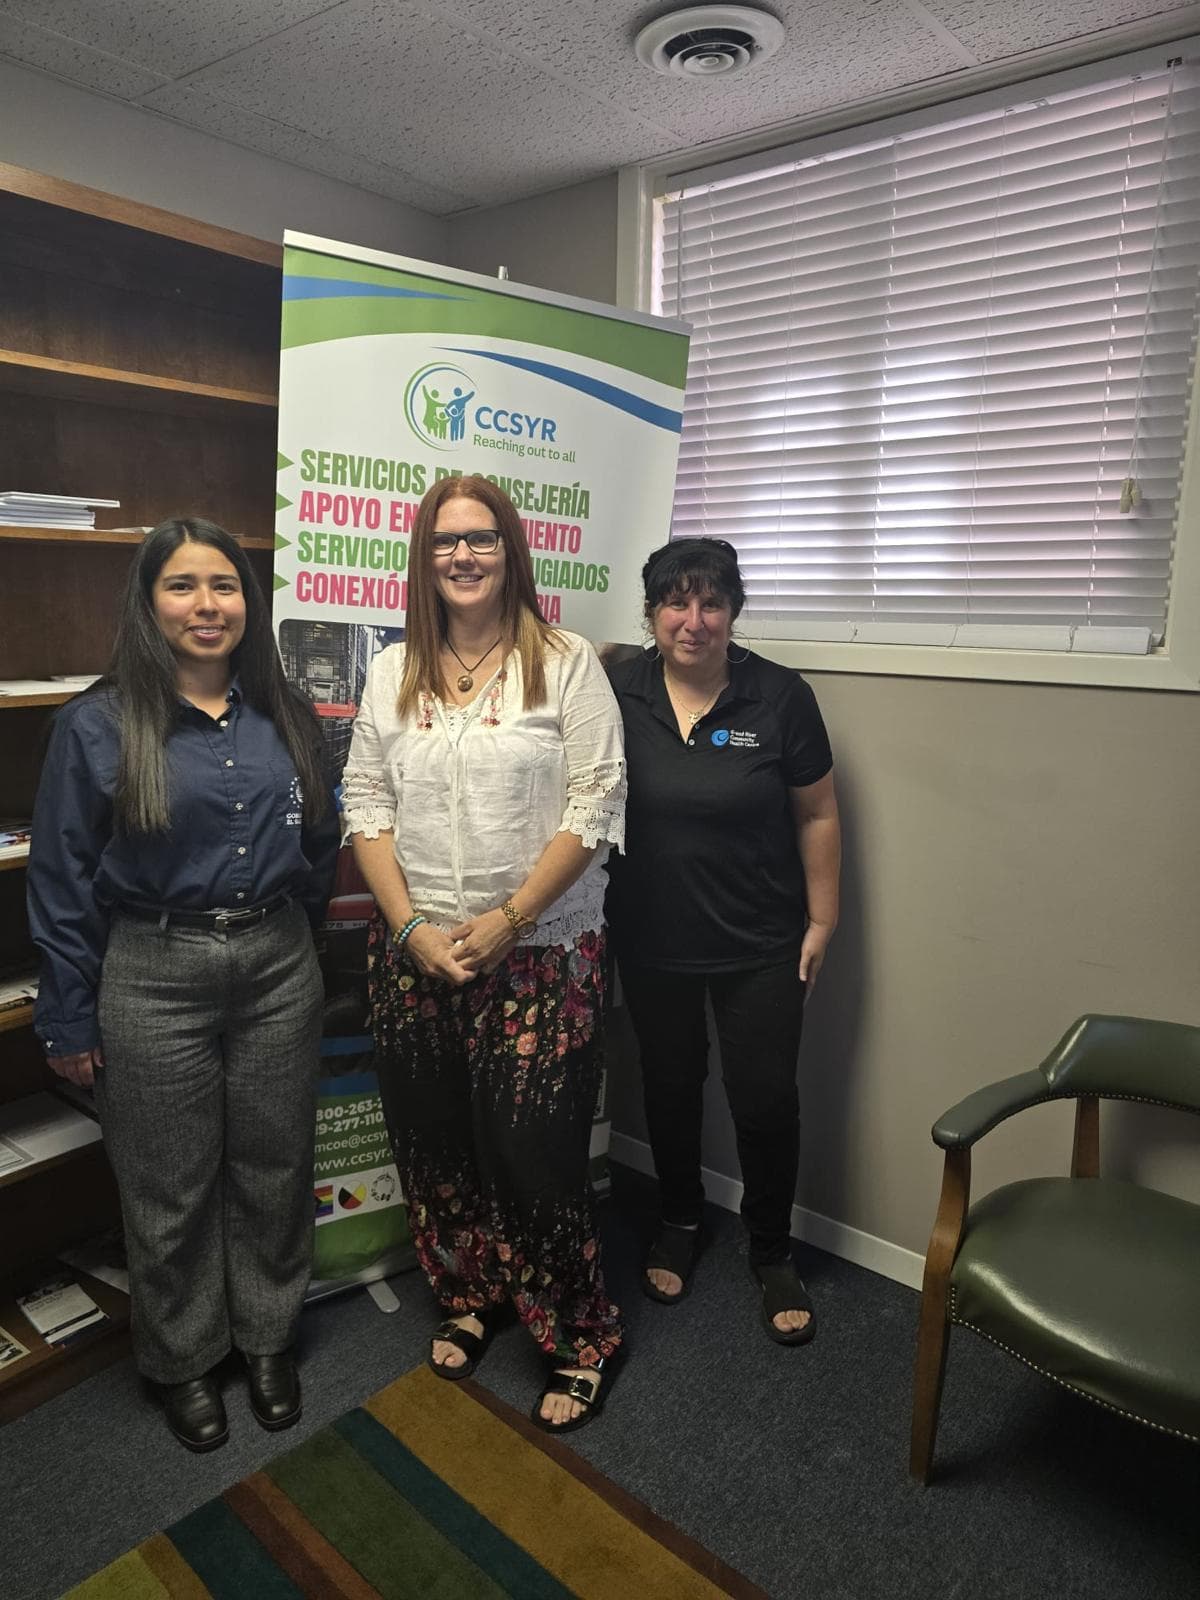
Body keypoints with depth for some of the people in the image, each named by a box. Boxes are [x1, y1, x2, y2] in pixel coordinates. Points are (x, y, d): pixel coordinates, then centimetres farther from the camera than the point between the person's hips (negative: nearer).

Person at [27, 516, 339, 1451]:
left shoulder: (287, 717, 3)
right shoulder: (98, 726, -8)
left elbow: (320, 845, 11)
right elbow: (62, 883, -4)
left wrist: (299, 943, 9)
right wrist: (70, 1020, -2)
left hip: (278, 966, 3)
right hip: (155, 979, -3)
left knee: (274, 1167, 16)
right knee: (172, 1189, 13)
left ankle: (267, 1337, 40)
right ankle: (183, 1360, 38)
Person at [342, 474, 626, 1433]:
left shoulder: (567, 664, -4)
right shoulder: (394, 672, 8)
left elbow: (593, 810, -9)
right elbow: (366, 807, 5)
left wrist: (506, 922, -14)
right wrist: (413, 929, -7)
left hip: (543, 955, -4)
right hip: (416, 954, 4)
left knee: (537, 1154, 0)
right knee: (433, 1145, 15)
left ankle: (584, 1337, 25)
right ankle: (469, 1299, 41)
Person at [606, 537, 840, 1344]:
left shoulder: (779, 696, -10)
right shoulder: (618, 692, -7)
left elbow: (817, 816, -2)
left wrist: (821, 920, -2)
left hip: (759, 945, -1)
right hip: (653, 942, 2)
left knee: (765, 1096, 6)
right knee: (670, 1084, 18)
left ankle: (773, 1252, 32)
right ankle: (680, 1222, 44)